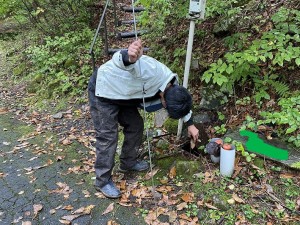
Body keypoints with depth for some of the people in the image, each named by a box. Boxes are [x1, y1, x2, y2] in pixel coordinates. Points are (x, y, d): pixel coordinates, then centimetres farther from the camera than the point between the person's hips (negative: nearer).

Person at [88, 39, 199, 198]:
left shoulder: (172, 86, -6)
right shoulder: (150, 71, -35)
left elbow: (181, 101, 16)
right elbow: (120, 60, -46)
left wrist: (190, 124, 22)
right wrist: (130, 57, -69)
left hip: (122, 95, 8)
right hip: (102, 91, -8)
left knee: (136, 126, 9)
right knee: (108, 136, -8)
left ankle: (128, 163, 30)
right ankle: (103, 181, 6)